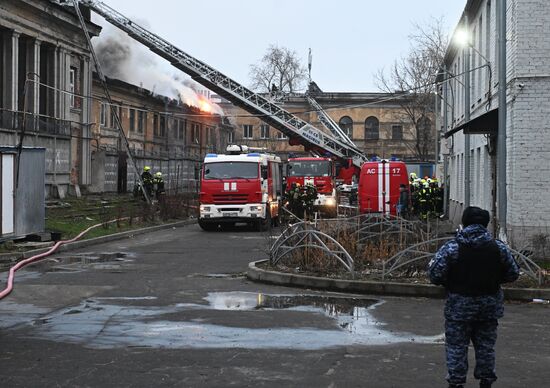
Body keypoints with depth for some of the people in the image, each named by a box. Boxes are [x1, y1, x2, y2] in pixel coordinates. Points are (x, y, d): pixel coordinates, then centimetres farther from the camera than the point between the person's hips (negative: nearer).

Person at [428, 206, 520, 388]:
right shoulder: (499, 247, -3)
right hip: (490, 305, 3)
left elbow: (435, 276, -14)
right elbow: (513, 274, 3)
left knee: (456, 347, 7)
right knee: (486, 346, 15)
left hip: (459, 306, -3)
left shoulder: (450, 248, -13)